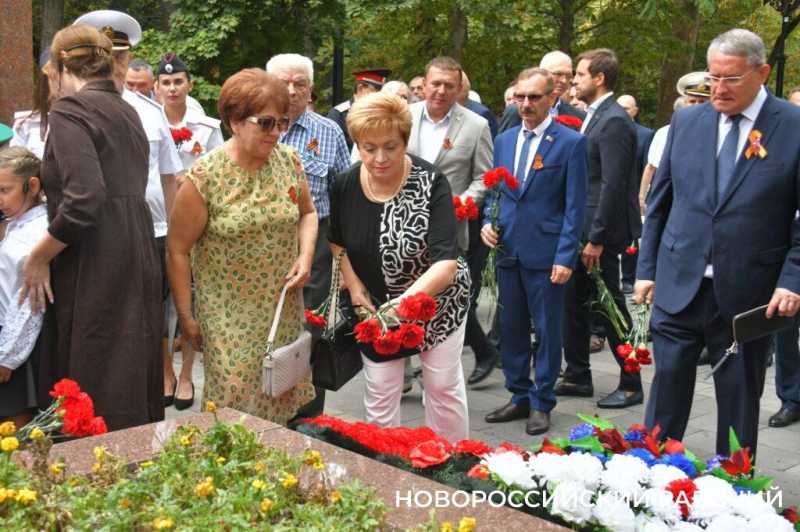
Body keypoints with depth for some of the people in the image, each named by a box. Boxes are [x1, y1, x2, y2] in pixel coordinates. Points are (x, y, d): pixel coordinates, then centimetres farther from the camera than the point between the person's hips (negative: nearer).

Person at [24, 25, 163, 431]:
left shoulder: (70, 110, -10)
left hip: (95, 270, -9)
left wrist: (38, 259, -10)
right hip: (136, 257, 9)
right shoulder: (124, 111, 16)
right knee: (133, 383, 17)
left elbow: (83, 199, -21)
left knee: (94, 395, -1)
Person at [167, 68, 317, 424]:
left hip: (285, 311, 4)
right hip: (229, 318, -4)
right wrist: (186, 318, -6)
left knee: (281, 404, 11)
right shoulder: (205, 177, -14)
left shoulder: (289, 161, 0)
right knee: (235, 404, -4)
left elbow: (307, 212, 18)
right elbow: (177, 250, -8)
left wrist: (305, 255, -1)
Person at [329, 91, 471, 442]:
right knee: (379, 393, 8)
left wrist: (406, 300, -47)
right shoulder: (345, 185, -11)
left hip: (436, 300, -3)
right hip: (376, 304, 3)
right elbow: (336, 242, 9)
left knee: (443, 386, 9)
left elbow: (446, 263, -32)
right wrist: (354, 286, -3)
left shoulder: (431, 183, -23)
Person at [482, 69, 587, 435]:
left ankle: (541, 403, 17)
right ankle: (519, 397, 25)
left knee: (547, 331, 4)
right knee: (511, 329, 12)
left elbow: (574, 206, -8)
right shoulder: (504, 140, 11)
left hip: (545, 253, -5)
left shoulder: (571, 143, -6)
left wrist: (565, 257, -13)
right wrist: (488, 222, 0)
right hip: (508, 250, 5)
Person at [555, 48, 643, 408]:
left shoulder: (614, 121, -16)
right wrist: (583, 233, 14)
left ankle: (630, 385, 13)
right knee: (574, 304, 14)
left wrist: (596, 238, -20)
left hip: (601, 232, -9)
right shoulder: (593, 117, 13)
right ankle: (577, 377, 25)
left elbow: (613, 185, -21)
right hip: (581, 228, 9)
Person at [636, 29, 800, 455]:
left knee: (739, 400, 11)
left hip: (749, 294, -2)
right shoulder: (686, 122, 4)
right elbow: (659, 203, 10)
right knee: (667, 386, 8)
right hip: (679, 285, 3)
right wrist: (647, 268, 8)